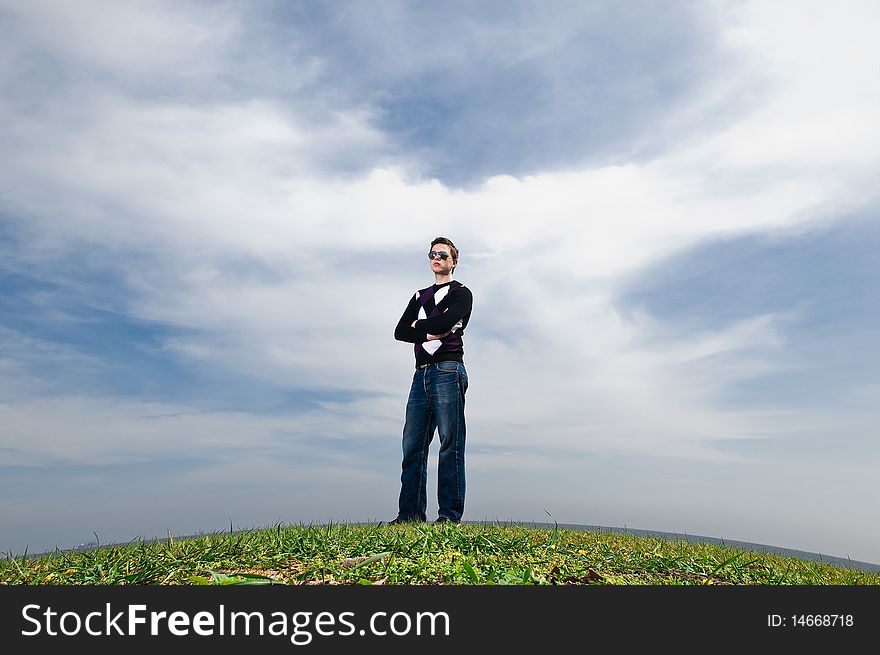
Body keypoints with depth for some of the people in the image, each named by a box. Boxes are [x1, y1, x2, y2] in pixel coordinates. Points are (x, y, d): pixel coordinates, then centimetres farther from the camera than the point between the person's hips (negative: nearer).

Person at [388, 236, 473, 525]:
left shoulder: (461, 293, 10)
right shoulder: (419, 296, 26)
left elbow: (446, 322, -11)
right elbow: (400, 332, 12)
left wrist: (419, 325, 6)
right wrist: (430, 332, -3)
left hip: (448, 369, -6)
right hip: (421, 373, 6)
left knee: (450, 445, -8)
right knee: (412, 447, 1)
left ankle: (450, 514, -6)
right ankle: (410, 514, 5)